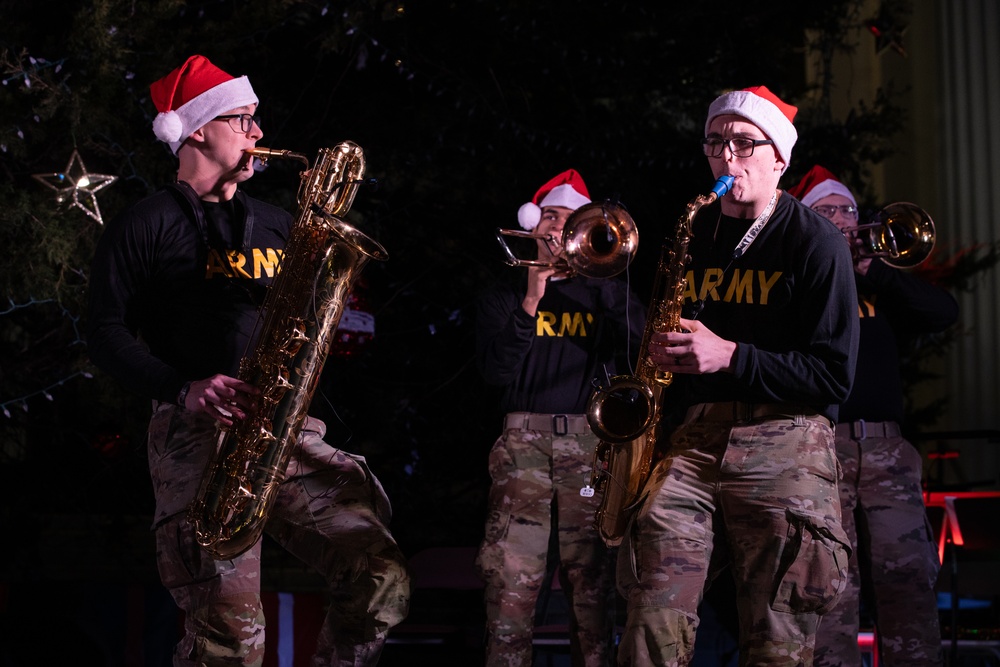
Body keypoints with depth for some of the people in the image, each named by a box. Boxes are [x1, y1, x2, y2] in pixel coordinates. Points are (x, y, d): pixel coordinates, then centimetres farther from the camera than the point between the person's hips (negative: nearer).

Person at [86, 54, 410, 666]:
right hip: (197, 436, -5)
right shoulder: (144, 227, 5)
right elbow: (107, 334, -1)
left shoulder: (275, 224, 23)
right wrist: (185, 389, -16)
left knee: (382, 577, -14)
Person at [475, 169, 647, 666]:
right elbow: (496, 371, 2)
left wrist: (595, 272, -6)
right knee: (511, 582, -12)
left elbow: (638, 344, 0)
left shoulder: (604, 294, 20)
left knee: (592, 583, -5)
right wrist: (530, 303, -7)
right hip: (524, 443, -1)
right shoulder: (503, 298, 18)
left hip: (591, 443, 1)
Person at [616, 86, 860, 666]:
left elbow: (833, 376, -6)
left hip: (783, 442, -4)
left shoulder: (816, 241, 0)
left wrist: (731, 357, -15)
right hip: (693, 438, 4)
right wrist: (659, 354, 8)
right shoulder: (692, 234, 17)